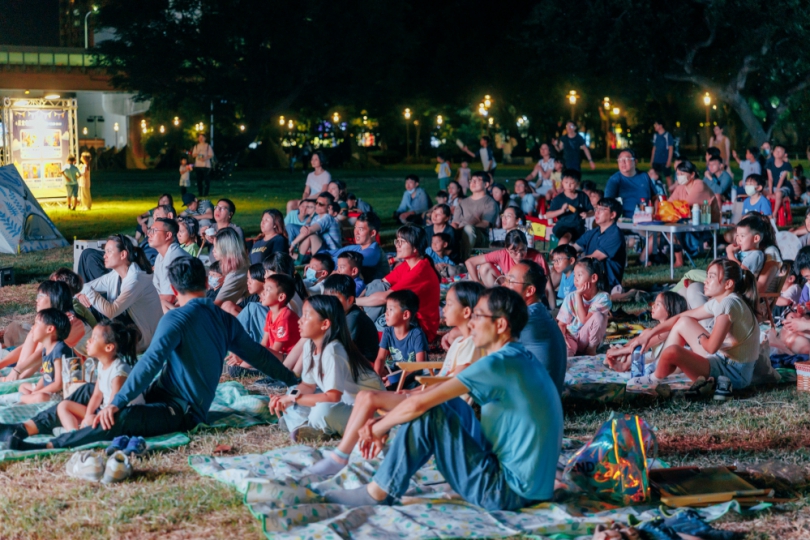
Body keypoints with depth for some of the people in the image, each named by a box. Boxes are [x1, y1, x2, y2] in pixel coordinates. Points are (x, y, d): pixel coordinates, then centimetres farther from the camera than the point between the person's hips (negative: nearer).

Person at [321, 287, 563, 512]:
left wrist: (378, 428, -3)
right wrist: (383, 423, 9)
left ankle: (378, 493, -1)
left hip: (508, 492, -10)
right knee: (445, 404, 16)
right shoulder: (520, 359, 11)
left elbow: (418, 403, -20)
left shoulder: (499, 364, -20)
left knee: (427, 414, -12)